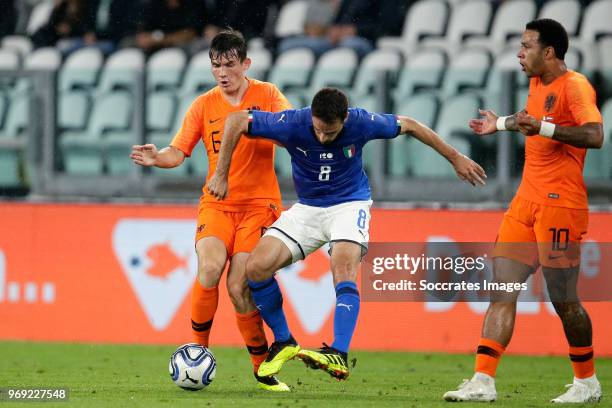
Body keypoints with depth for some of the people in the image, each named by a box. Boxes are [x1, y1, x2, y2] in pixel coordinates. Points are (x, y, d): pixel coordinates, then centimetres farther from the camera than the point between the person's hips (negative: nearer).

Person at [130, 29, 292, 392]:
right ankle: (198, 350, -10)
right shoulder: (204, 105, 6)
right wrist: (157, 158, -23)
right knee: (209, 269, -25)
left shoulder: (266, 96, 1)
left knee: (239, 287, -12)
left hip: (258, 204, -2)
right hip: (216, 205, 2)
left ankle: (263, 368, 4)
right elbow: (179, 151, 0)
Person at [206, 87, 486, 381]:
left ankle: (338, 355, -38)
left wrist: (455, 158, 4)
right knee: (256, 267, -15)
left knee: (344, 269, -31)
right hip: (306, 208, 2)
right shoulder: (293, 123, -23)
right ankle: (284, 343, 2)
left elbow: (409, 126, -4)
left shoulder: (361, 123, -21)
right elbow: (236, 121, -15)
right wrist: (221, 175, -15)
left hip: (349, 204, -2)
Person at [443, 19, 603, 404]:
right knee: (503, 290, -1)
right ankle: (483, 382, -4)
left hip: (560, 204, -8)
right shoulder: (537, 83, 14)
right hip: (527, 200, 8)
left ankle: (587, 383, 16)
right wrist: (502, 123, 31)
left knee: (564, 299, -2)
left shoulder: (575, 86, -13)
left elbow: (594, 135, -28)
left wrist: (542, 127, -33)